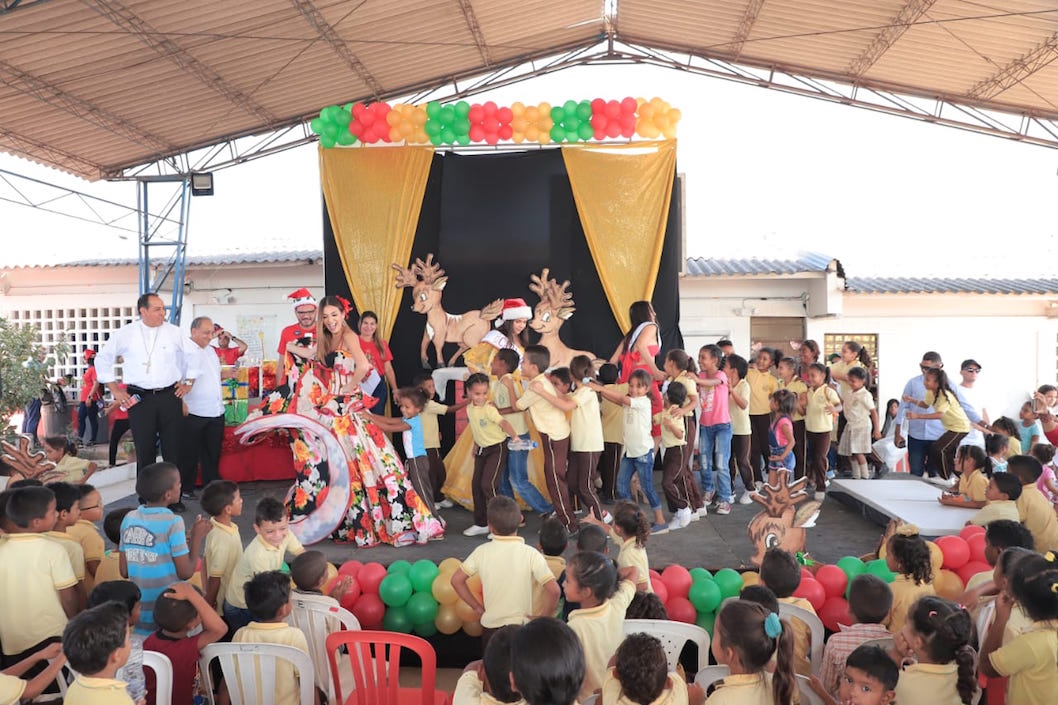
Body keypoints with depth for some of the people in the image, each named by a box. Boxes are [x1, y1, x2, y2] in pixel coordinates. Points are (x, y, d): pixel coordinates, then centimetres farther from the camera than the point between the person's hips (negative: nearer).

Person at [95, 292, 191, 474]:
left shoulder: (175, 332, 5)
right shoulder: (124, 334, 3)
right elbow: (102, 360, 14)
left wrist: (187, 382, 13)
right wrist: (115, 390, 9)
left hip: (170, 396, 1)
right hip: (139, 399, -1)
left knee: (174, 450, 3)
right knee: (145, 452, 4)